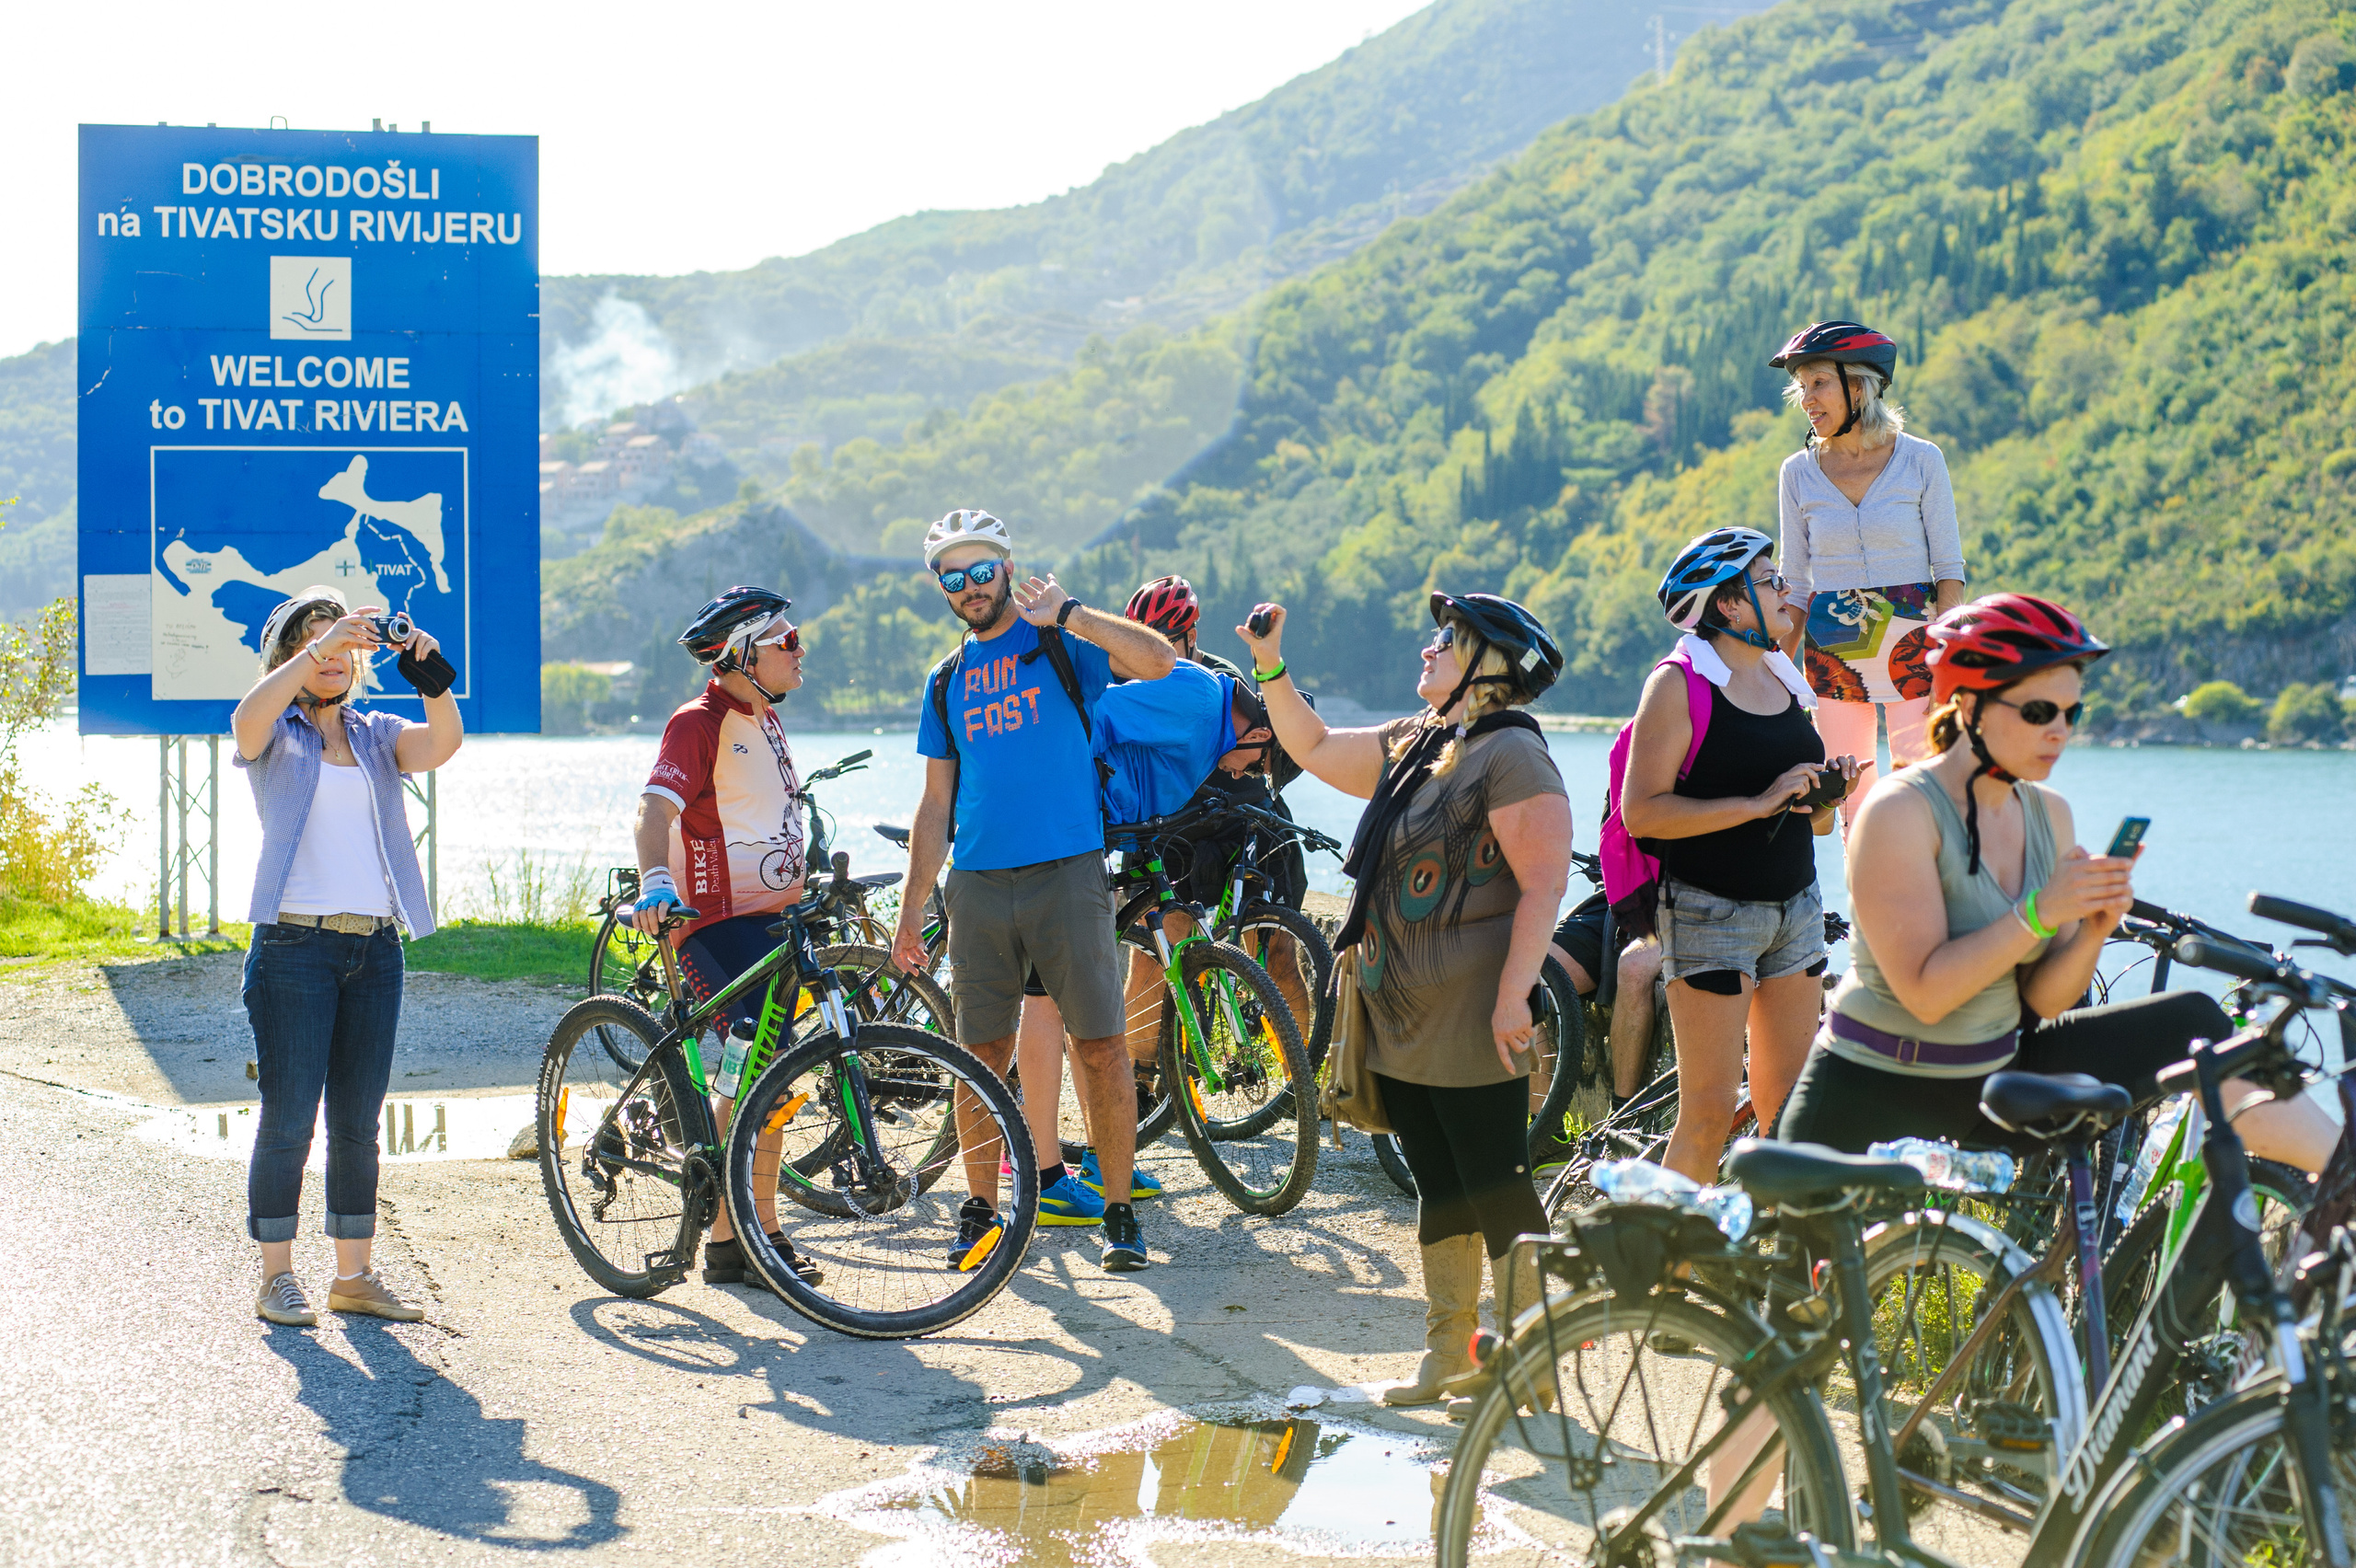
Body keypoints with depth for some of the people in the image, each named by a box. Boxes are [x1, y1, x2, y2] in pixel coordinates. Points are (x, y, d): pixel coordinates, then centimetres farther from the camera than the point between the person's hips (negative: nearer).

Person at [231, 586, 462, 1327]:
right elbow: (250, 717, -20)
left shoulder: (376, 735, 15)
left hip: (375, 948, 4)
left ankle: (354, 1274, 15)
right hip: (295, 942, -4)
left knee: (358, 1124, 8)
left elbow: (442, 744, -4)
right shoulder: (274, 736, 5)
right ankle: (277, 1278, 4)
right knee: (288, 1120, -4)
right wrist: (322, 643, -23)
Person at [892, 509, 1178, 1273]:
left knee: (1101, 1047, -5)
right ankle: (981, 1209, 16)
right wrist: (911, 908, 14)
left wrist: (1066, 612, -21)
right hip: (979, 886, 4)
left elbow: (1159, 662, -15)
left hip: (1067, 873, -4)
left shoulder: (1060, 644, 4)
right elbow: (936, 805, 19)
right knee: (983, 1055, 5)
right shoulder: (947, 681, 17)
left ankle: (1119, 1211, 3)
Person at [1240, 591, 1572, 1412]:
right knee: (1439, 1188, 13)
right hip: (1402, 1019, 9)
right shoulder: (1410, 743, 14)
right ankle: (1447, 1359, 20)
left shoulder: (1511, 755, -12)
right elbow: (1317, 750, 29)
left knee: (1495, 1188, -5)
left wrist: (1513, 996, -24)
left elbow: (1543, 886, -18)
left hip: (1470, 1022, -9)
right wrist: (1270, 668, 19)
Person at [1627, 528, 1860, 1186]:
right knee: (1708, 1115, -8)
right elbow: (1642, 811, -17)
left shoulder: (1785, 681, 15)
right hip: (1710, 908, -7)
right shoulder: (1679, 684, -8)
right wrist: (1760, 804, -20)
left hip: (1795, 905, 7)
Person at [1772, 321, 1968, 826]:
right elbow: (1794, 584, 9)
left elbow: (1949, 569, 0)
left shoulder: (1921, 461, -2)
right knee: (1852, 805, 2)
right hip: (1831, 649, 2)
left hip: (1911, 645, -2)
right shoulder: (1798, 473, 4)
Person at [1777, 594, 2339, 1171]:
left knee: (2188, 1023, -7)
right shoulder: (1899, 810, -17)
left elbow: (2043, 998, 2)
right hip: (1876, 1107, -6)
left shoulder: (2050, 813, 5)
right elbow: (1924, 993, -25)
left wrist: (2094, 929, -17)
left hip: (1998, 1074, 6)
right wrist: (2039, 912, -30)